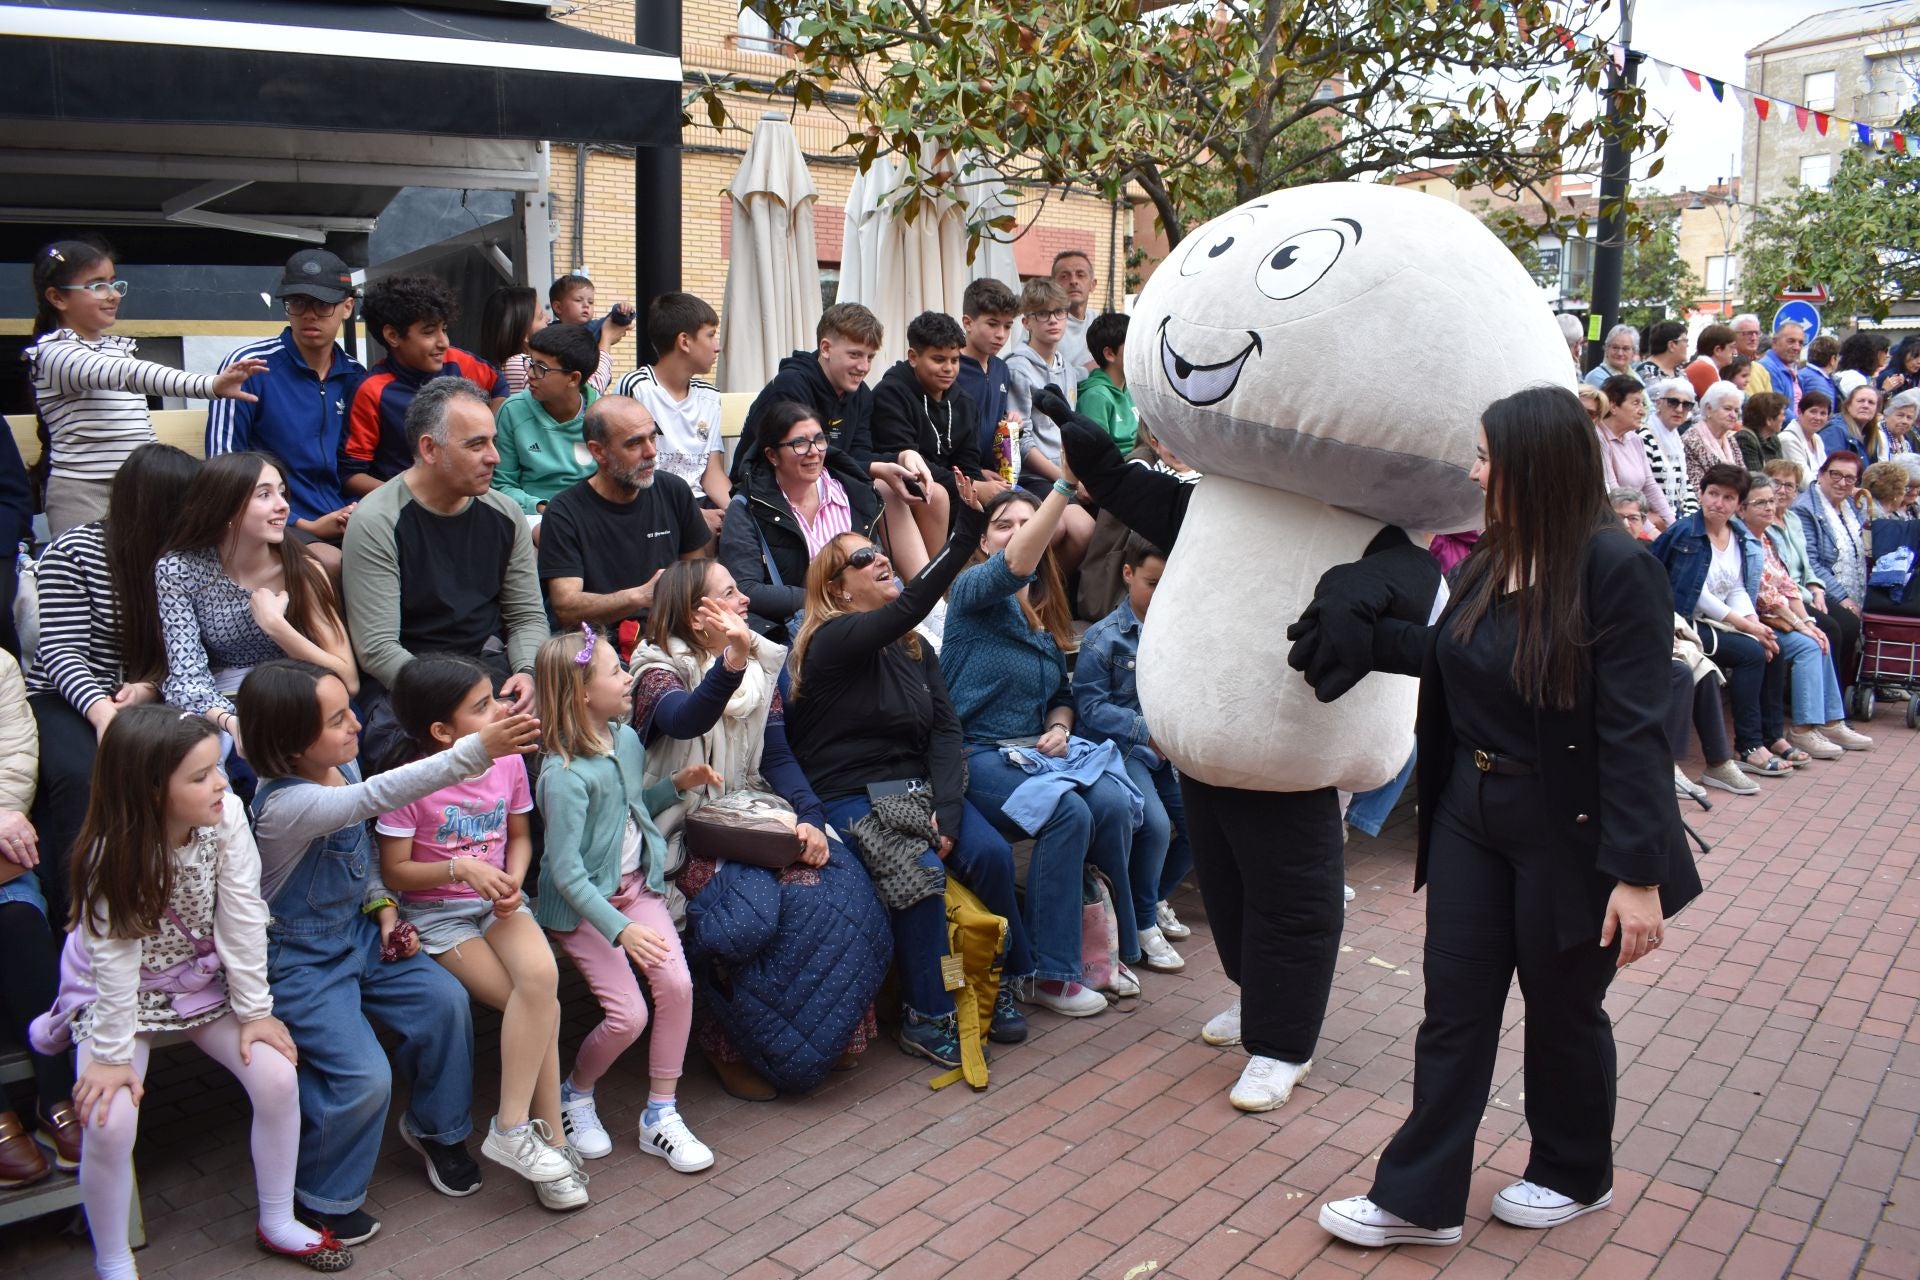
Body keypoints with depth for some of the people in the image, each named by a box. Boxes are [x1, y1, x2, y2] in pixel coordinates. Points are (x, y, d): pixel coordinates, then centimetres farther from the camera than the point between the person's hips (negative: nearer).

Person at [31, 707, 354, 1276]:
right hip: (116, 991, -3)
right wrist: (113, 1054, -19)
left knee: (277, 1077, -12)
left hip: (200, 979, 3)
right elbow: (115, 960, -23)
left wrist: (255, 1010, -13)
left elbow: (241, 918, -17)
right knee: (110, 1121, -20)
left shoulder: (226, 815, -23)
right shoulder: (112, 853, -29)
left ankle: (276, 1221, 10)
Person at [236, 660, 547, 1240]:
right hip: (300, 959, -7)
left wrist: (383, 907, -2)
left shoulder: (344, 768, -5)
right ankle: (323, 1199, 11)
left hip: (357, 932, 8)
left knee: (445, 1000, -7)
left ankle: (436, 1128, 19)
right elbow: (378, 796, -45)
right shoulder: (286, 804, -31)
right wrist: (477, 750, -53)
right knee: (365, 1078, -16)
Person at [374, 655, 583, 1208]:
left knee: (540, 975, -28)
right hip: (435, 911, -4)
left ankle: (513, 1125, -18)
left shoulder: (508, 762, 0)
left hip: (496, 901, 4)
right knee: (536, 1003, -22)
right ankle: (552, 1133, -9)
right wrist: (460, 868, -22)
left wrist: (513, 879, -6)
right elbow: (394, 872, -8)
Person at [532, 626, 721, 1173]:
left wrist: (679, 783, 4)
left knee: (677, 984, -13)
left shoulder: (627, 740, 2)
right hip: (583, 905, -6)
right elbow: (566, 871, -24)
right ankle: (573, 1095, 20)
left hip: (637, 884, 6)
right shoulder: (564, 775, -22)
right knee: (627, 1014, -12)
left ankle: (661, 1114, 2)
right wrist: (620, 928, -30)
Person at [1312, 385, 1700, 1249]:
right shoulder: (1489, 560, 0)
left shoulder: (1614, 569, -20)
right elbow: (1443, 654, 16)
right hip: (1472, 813, 6)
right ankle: (1420, 1197, 19)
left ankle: (1575, 1177, 39)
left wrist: (1638, 872, -22)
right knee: (1454, 1006, 9)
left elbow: (1636, 727, -21)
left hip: (1568, 830, -6)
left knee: (1562, 1008, 14)